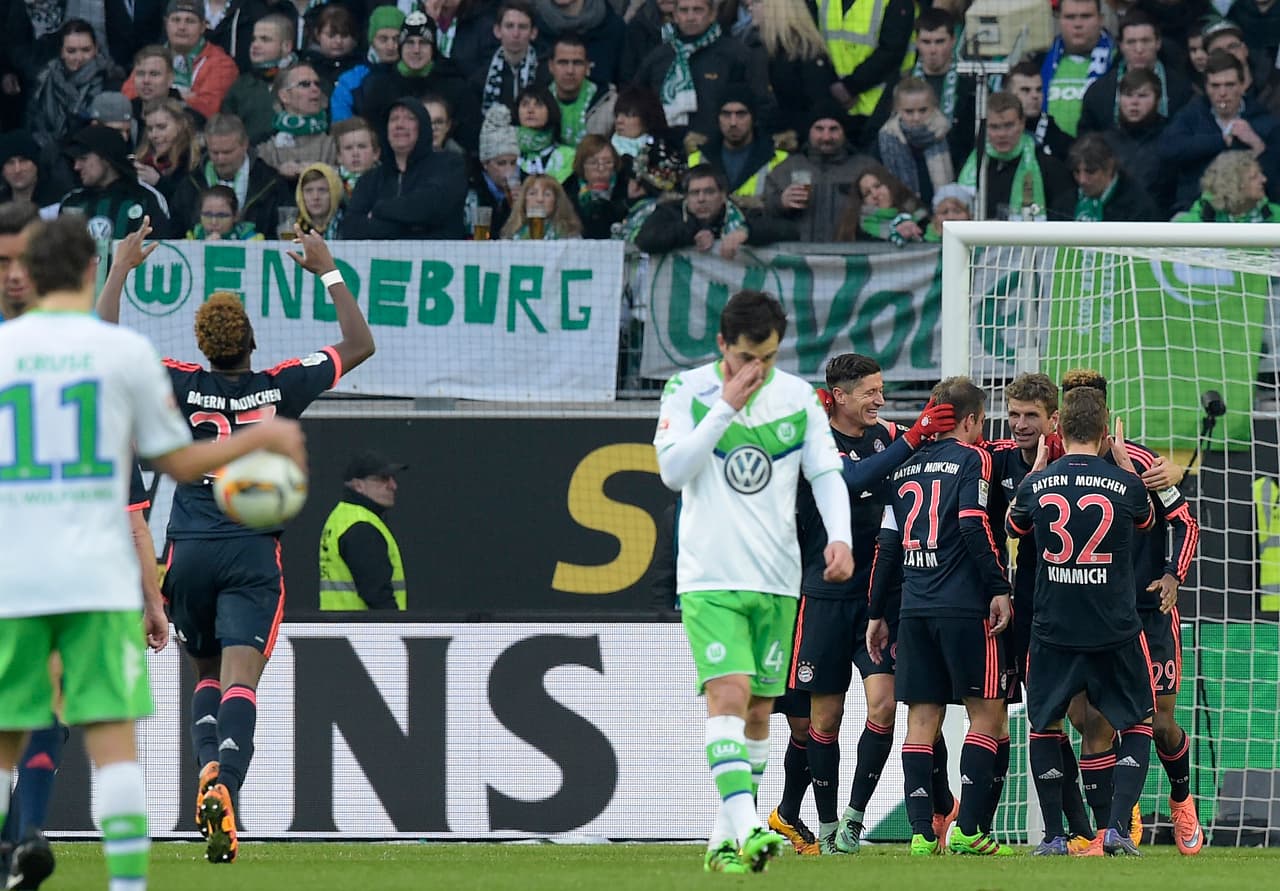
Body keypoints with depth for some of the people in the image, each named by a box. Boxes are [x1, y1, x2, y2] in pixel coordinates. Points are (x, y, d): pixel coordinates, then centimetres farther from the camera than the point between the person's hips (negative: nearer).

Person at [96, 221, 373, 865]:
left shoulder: (183, 388, -1)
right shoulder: (279, 389, 1)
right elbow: (359, 346, 14)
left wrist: (122, 267, 13)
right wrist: (327, 271, 20)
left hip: (189, 552, 1)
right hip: (254, 556, -1)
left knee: (207, 673, 19)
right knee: (240, 681, -10)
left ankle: (209, 766, -6)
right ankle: (227, 786, -34)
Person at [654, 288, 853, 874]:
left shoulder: (798, 397, 6)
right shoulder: (687, 391, -2)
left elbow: (826, 474, 5)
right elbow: (672, 470, -12)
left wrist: (839, 537, -12)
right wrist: (726, 407, -17)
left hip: (777, 580, 4)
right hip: (710, 577, -4)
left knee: (758, 710, 6)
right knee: (728, 694, -19)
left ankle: (725, 839, 15)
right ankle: (746, 831, -29)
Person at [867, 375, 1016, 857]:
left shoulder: (907, 466, 16)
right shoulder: (971, 458, -1)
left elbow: (888, 544, 15)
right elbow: (974, 524, -14)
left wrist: (876, 614, 18)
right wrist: (998, 588, -12)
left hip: (914, 610, 6)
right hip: (965, 608, -6)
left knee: (922, 717, 5)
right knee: (987, 712, 0)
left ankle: (922, 832, -3)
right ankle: (967, 830, -8)